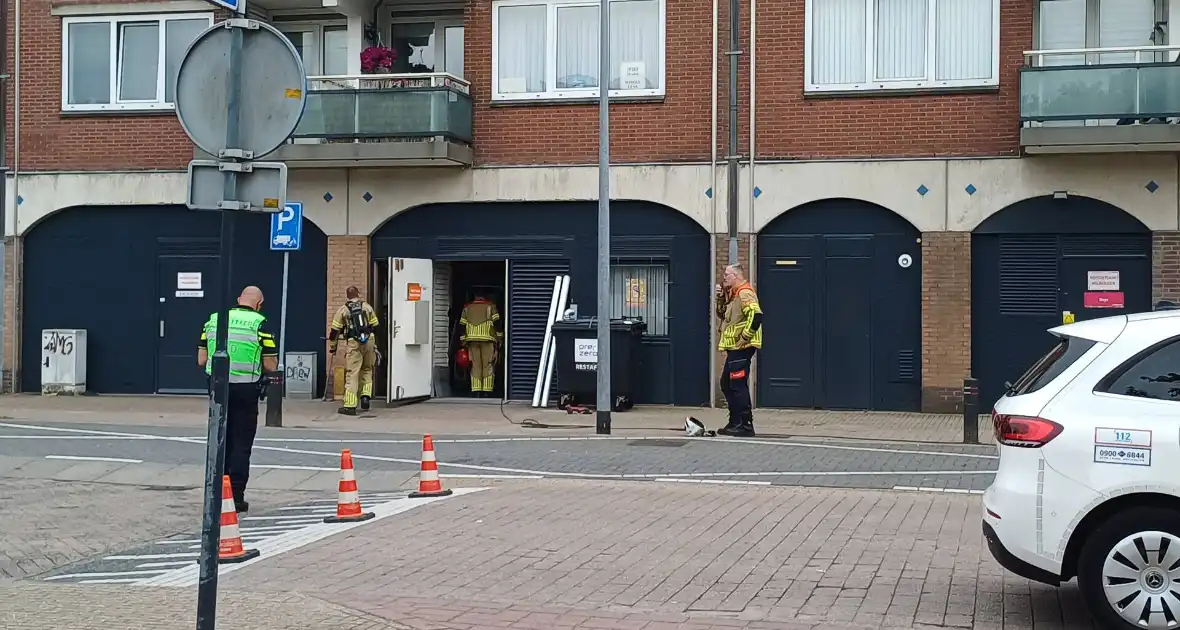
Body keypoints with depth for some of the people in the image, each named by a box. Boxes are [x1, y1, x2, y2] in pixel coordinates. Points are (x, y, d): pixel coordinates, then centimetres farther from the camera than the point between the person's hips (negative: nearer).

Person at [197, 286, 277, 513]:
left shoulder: (213, 320, 5)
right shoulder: (260, 324, -8)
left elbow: (201, 359, 7)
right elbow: (271, 365, -8)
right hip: (245, 391, -4)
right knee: (241, 443, 4)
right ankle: (236, 496, 2)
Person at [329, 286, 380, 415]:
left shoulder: (342, 310, 6)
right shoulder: (367, 307, 11)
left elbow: (335, 330, 6)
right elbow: (375, 327, 12)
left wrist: (333, 347, 19)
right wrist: (375, 346, 22)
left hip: (353, 343, -2)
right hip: (369, 342, 2)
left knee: (352, 373, -3)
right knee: (367, 370, 21)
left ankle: (350, 406, -5)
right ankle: (365, 396, 8)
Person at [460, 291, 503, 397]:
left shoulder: (467, 308, 17)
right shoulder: (490, 306, 8)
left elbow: (462, 327, 14)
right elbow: (497, 324, 0)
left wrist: (464, 343, 16)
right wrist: (498, 341, 2)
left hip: (472, 340, 3)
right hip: (487, 340, -3)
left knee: (475, 366, 4)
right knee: (488, 367, -1)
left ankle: (476, 392, -3)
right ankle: (486, 392, -6)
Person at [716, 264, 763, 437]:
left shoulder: (744, 293, -15)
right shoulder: (733, 294, 18)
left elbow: (756, 316, -28)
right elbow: (722, 314, 24)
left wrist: (743, 338, -23)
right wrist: (721, 297, 8)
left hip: (742, 348, -11)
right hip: (734, 348, 11)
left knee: (738, 386, -10)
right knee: (727, 384, 17)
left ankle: (746, 425, -6)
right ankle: (735, 423, 24)